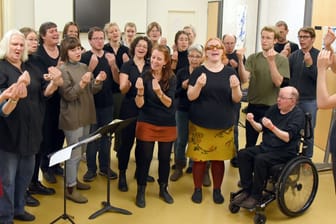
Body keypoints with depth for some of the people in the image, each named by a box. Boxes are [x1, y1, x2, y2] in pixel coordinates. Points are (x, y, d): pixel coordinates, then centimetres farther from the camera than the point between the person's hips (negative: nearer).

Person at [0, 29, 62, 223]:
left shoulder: (31, 68, 10)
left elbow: (43, 93, 8)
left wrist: (54, 83, -12)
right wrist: (18, 85, -38)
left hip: (30, 129, 7)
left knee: (26, 173, 18)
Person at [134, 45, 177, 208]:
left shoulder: (171, 78, -6)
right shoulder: (144, 77, -8)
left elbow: (169, 103, -15)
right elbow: (139, 104, -11)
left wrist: (159, 92, -34)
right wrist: (140, 91, -31)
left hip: (167, 125, 1)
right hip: (147, 123, -1)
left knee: (165, 158, 11)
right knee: (144, 157, 2)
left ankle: (163, 189, 30)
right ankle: (141, 191, 18)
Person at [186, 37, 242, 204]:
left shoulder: (230, 72, 3)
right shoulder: (198, 71, -1)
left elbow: (237, 99, 1)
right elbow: (191, 96, -6)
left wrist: (235, 87, -20)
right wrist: (199, 85, -25)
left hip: (223, 125, 1)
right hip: (200, 124, -1)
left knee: (219, 158, 9)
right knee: (199, 158, 4)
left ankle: (217, 190, 26)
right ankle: (197, 189, 22)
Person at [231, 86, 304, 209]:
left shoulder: (298, 114, -10)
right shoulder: (274, 108, 8)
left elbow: (287, 137, -21)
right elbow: (260, 128, 10)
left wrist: (272, 127, -35)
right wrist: (252, 121, -11)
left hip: (285, 152, -7)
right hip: (266, 146, 7)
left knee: (260, 159, -31)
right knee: (243, 154, -14)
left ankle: (256, 196, -17)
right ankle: (247, 190, -8)